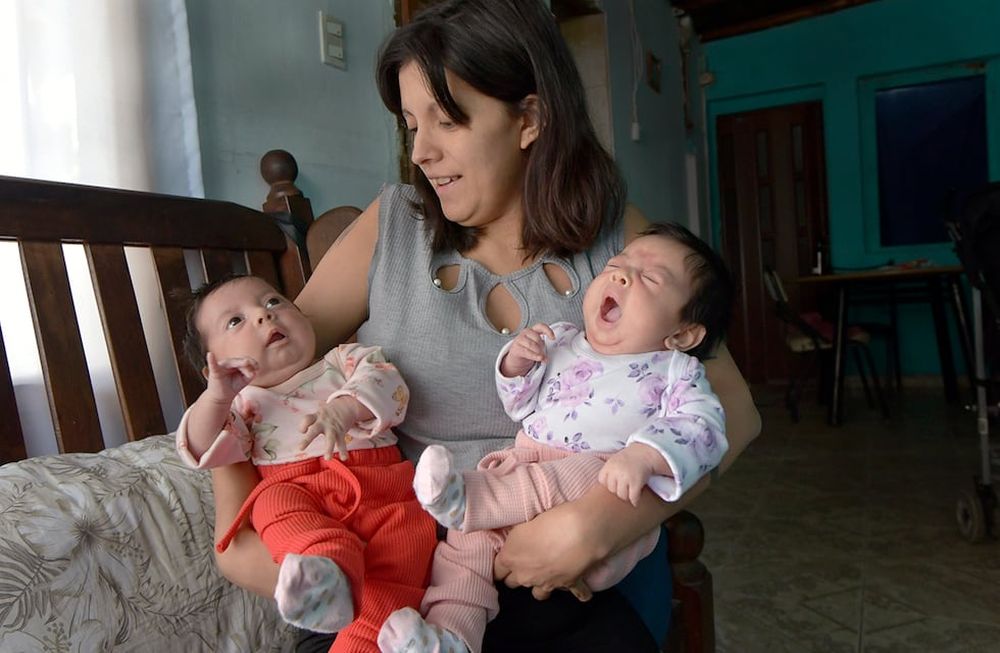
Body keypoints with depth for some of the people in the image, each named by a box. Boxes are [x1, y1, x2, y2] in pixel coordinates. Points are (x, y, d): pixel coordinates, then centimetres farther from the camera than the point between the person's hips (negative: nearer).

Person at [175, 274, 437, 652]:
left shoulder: (343, 360, 22)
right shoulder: (245, 402, 22)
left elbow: (383, 381, 1)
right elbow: (201, 452, 5)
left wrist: (343, 410, -20)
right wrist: (217, 396, -13)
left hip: (380, 485, 0)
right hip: (298, 491, 0)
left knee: (410, 530, -27)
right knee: (275, 503, -31)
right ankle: (324, 564, -54)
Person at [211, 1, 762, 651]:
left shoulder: (617, 236, -2)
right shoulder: (393, 225, 1)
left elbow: (733, 408, -8)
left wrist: (598, 524, -22)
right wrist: (241, 529, -10)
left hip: (587, 572, 1)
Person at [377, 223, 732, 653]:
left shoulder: (676, 371, 6)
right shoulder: (560, 342, 20)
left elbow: (703, 428, -11)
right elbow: (520, 405, 24)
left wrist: (642, 456, -30)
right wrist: (516, 363, 1)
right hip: (524, 474, 5)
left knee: (586, 477, -35)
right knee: (471, 539, -17)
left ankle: (467, 497, -38)